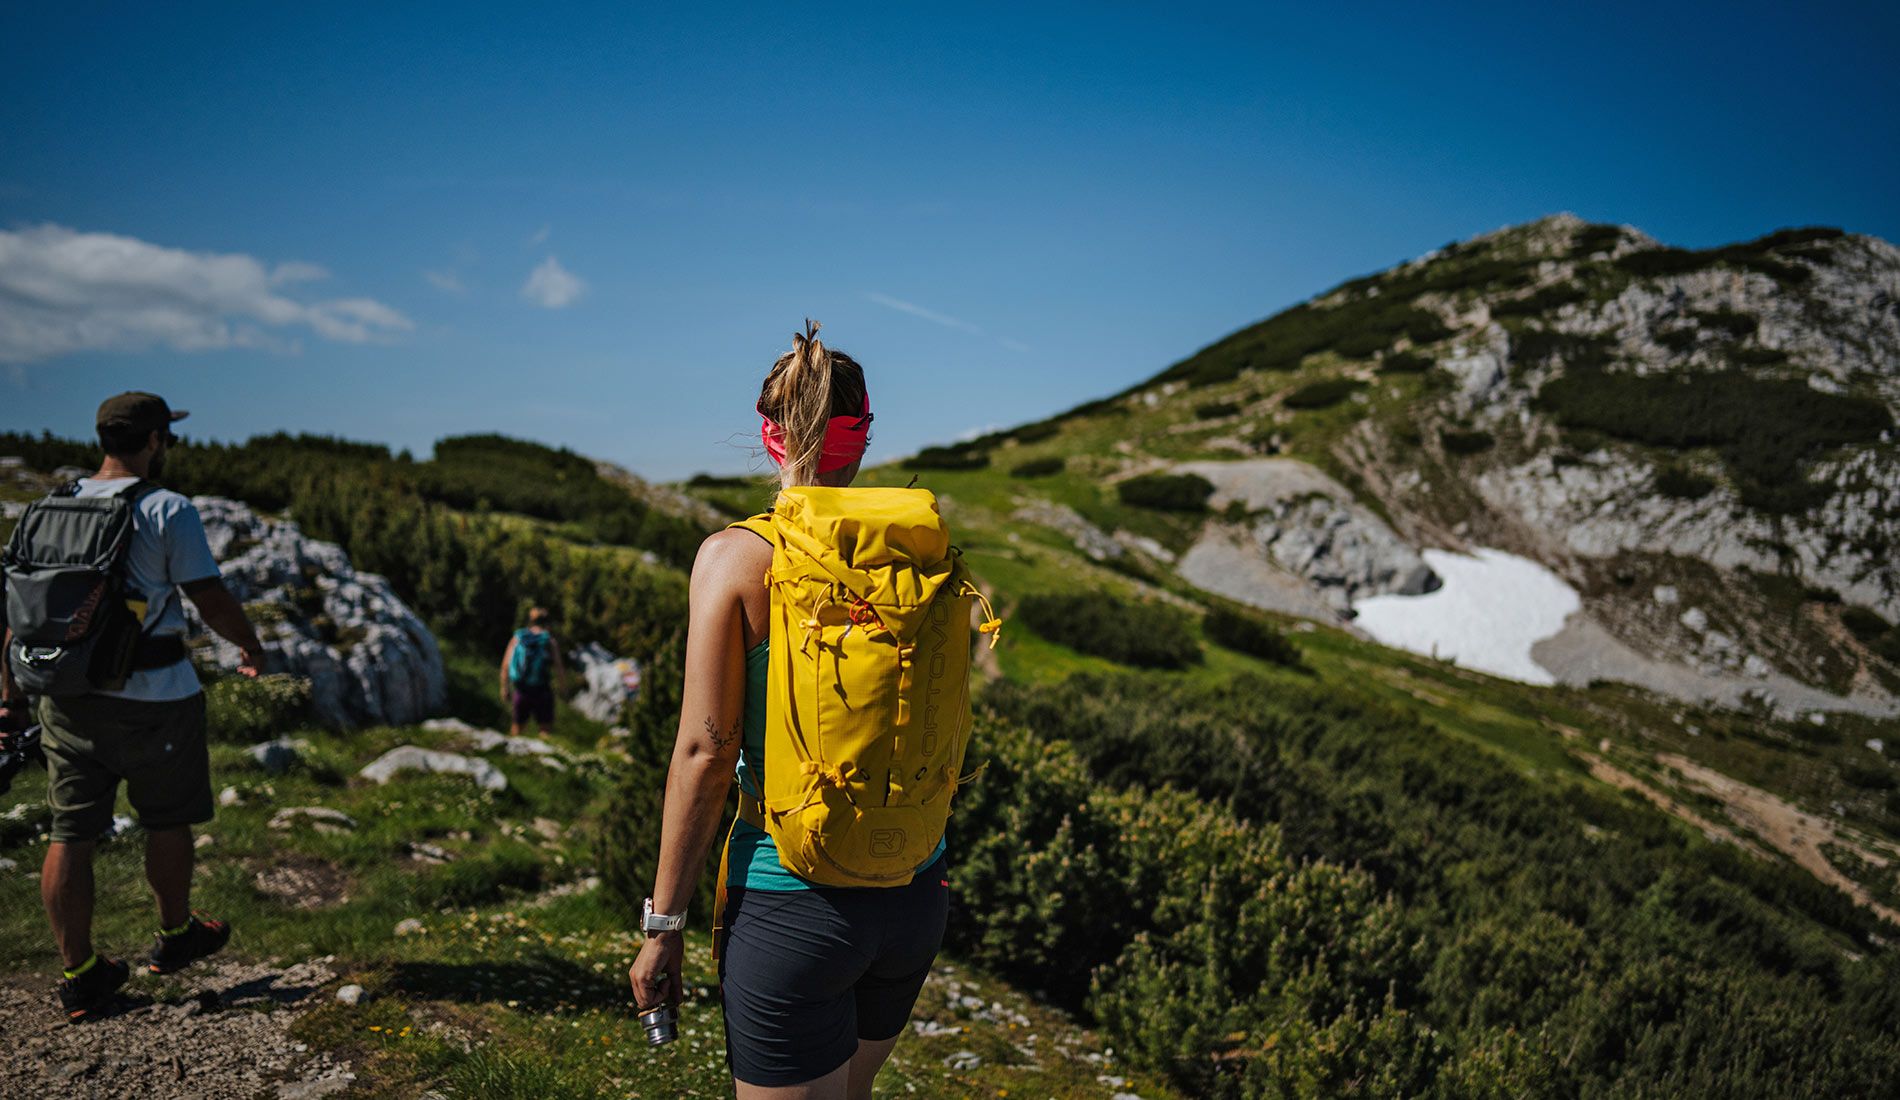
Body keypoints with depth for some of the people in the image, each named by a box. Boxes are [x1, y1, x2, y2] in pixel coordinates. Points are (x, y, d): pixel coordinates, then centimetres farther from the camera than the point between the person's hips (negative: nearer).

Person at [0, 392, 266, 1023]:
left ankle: (79, 976, 17)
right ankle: (175, 937, 32)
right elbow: (212, 601, -13)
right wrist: (249, 645, 6)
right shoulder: (167, 511, -12)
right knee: (167, 822, 14)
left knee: (71, 834, 9)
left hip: (67, 695, 5)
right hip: (154, 698, -5)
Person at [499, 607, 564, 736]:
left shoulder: (517, 637, 0)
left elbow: (505, 666, 1)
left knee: (518, 724, 23)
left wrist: (504, 688, 10)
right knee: (545, 729, 7)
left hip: (520, 690, 3)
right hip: (541, 691, -3)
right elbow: (558, 670, -9)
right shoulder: (550, 641, -8)